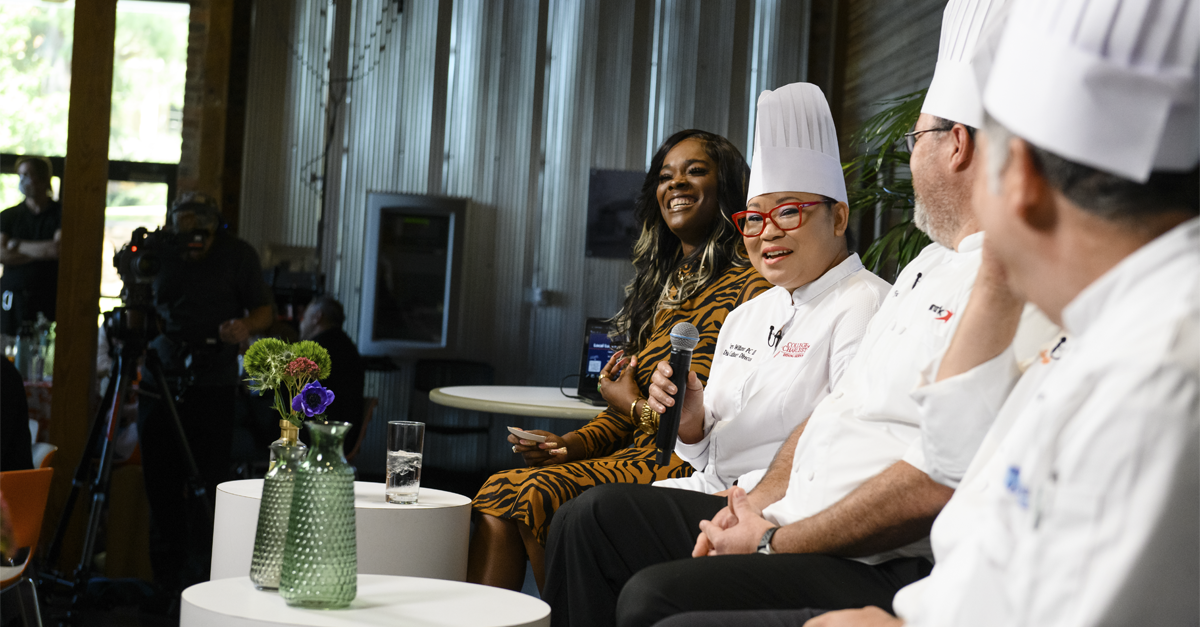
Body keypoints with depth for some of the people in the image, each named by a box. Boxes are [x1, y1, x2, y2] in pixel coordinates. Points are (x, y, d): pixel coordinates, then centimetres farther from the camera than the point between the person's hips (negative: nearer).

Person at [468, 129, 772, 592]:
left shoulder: (748, 284, -8)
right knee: (499, 490, -14)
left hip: (689, 467, -8)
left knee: (535, 496, -25)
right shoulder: (661, 285, 21)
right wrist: (572, 444, 2)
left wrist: (637, 407, -2)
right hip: (638, 456, 8)